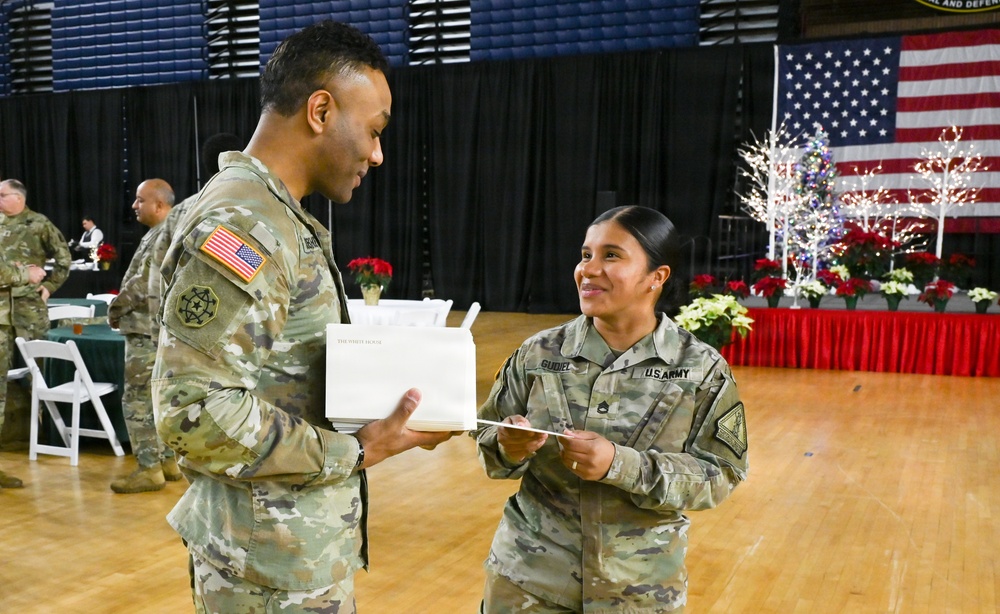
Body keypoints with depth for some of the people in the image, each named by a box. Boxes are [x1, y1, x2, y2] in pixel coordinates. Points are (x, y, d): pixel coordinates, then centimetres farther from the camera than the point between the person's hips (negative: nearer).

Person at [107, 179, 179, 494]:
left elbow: (143, 284, -20)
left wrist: (115, 308, -6)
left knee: (138, 400, -6)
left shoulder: (163, 236, -16)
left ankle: (149, 469, -2)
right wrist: (123, 308, 12)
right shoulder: (164, 234, 17)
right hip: (159, 329, 11)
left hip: (148, 332, -11)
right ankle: (169, 461, 20)